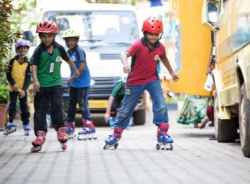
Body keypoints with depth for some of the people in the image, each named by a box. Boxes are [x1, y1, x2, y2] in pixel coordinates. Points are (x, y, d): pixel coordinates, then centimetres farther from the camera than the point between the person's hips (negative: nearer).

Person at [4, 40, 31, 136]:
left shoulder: (28, 63, -4)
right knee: (12, 105, -6)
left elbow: (28, 77, -6)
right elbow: (8, 74, -3)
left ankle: (26, 125, 12)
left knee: (24, 107, 5)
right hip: (13, 88, -1)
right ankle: (11, 123, -1)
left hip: (23, 89, 1)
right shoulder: (13, 61, -5)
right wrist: (13, 83, -17)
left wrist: (24, 89, -16)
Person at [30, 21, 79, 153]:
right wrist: (35, 80, -32)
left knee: (57, 108, -7)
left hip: (56, 84, 1)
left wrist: (75, 70, 34)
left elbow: (67, 59, 19)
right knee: (40, 110, 0)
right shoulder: (39, 51, -7)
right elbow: (34, 66, -16)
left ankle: (61, 130, 5)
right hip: (42, 86, -1)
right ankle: (40, 134, 2)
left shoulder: (59, 48, 1)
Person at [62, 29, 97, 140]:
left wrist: (72, 78, -16)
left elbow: (82, 68, -22)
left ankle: (89, 128, -9)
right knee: (71, 105, 13)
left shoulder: (79, 51, -15)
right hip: (73, 83, 9)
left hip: (82, 83, -9)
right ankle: (70, 128, 23)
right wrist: (71, 80, 9)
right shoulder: (68, 52, 10)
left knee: (82, 104, -11)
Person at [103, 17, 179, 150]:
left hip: (152, 79, 3)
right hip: (135, 82, -3)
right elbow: (124, 54, -39)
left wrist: (172, 72, 30)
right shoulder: (138, 45, -22)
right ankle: (115, 137, 26)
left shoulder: (160, 47, -6)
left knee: (161, 106, -16)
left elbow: (164, 59, 17)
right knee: (126, 110, 9)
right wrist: (125, 64, -61)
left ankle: (162, 137, -9)